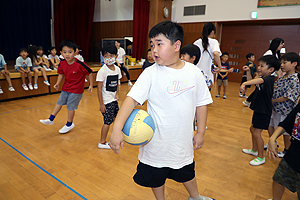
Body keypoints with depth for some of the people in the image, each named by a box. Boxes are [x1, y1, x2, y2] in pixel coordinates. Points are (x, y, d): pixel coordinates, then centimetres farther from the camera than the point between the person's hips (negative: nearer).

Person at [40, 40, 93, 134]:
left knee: (71, 107, 4)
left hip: (76, 90, -6)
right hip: (66, 87, 6)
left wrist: (91, 85, -13)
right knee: (59, 102, 16)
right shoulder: (62, 63, -8)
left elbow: (90, 72, -16)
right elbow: (61, 74, 9)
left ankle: (69, 124, 25)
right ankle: (51, 119, 32)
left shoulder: (79, 64, -26)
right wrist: (58, 83, -2)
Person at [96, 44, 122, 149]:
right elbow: (99, 88, -16)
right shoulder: (102, 71, -17)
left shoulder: (117, 69, 2)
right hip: (107, 101, -7)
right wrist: (101, 104, -16)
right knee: (108, 121, 0)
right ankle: (102, 143, 18)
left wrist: (117, 94, -1)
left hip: (114, 100, 7)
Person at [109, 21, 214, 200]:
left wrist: (201, 132, 4)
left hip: (183, 140, 2)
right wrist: (117, 128, -35)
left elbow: (202, 103, 2)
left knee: (187, 173, 26)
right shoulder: (151, 74, -15)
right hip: (157, 142, -2)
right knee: (156, 178, 19)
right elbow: (132, 98, -24)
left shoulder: (194, 72, -6)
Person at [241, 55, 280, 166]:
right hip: (258, 110, 9)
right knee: (252, 129, 19)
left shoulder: (269, 79, -21)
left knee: (256, 133, -4)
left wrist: (244, 83, -57)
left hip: (264, 112, -9)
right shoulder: (262, 79, 7)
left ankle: (261, 157, 12)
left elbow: (260, 80, -42)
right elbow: (253, 82, 18)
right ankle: (254, 150, 37)